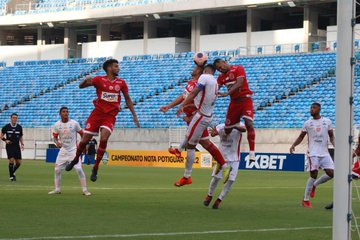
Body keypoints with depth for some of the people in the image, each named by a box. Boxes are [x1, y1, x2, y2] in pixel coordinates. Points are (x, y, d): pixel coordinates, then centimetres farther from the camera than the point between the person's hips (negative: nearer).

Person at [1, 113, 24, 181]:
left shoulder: (19, 127, 5)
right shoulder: (6, 127, -3)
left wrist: (22, 144, 0)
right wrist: (5, 140, -13)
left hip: (17, 147, 3)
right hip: (9, 146, -3)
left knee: (18, 163, 0)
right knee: (11, 160, -14)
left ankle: (12, 173, 27)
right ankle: (11, 176, 2)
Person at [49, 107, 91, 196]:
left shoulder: (74, 123, -7)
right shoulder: (57, 125, -1)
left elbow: (82, 133, 5)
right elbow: (55, 137, 6)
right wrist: (57, 142, -16)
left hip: (73, 150, -3)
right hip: (63, 150, 3)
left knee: (79, 169, -12)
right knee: (57, 169, 1)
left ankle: (85, 190, -7)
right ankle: (57, 189, 15)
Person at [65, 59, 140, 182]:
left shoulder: (121, 83, 6)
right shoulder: (100, 80, -2)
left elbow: (127, 99, 16)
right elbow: (81, 86, -3)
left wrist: (134, 115, 13)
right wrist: (86, 80, -26)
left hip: (110, 116, 1)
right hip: (97, 113, -1)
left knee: (104, 139, -21)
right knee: (85, 140, 2)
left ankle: (95, 168, -7)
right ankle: (75, 159, 32)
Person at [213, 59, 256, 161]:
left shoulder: (238, 69, -8)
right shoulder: (221, 77, 10)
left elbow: (239, 84, -22)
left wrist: (227, 93, -34)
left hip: (245, 100, -6)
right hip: (234, 102, 6)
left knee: (248, 123, -24)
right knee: (227, 129, 7)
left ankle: (252, 152, -25)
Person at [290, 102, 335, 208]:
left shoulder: (327, 121, 7)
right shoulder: (307, 123, 6)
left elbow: (331, 137, 11)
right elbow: (301, 137, 12)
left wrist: (335, 145, -8)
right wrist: (293, 145, -5)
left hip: (325, 153, 2)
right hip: (313, 153, -2)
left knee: (331, 173, -8)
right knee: (314, 174, -12)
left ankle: (314, 185, 19)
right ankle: (306, 200, -2)